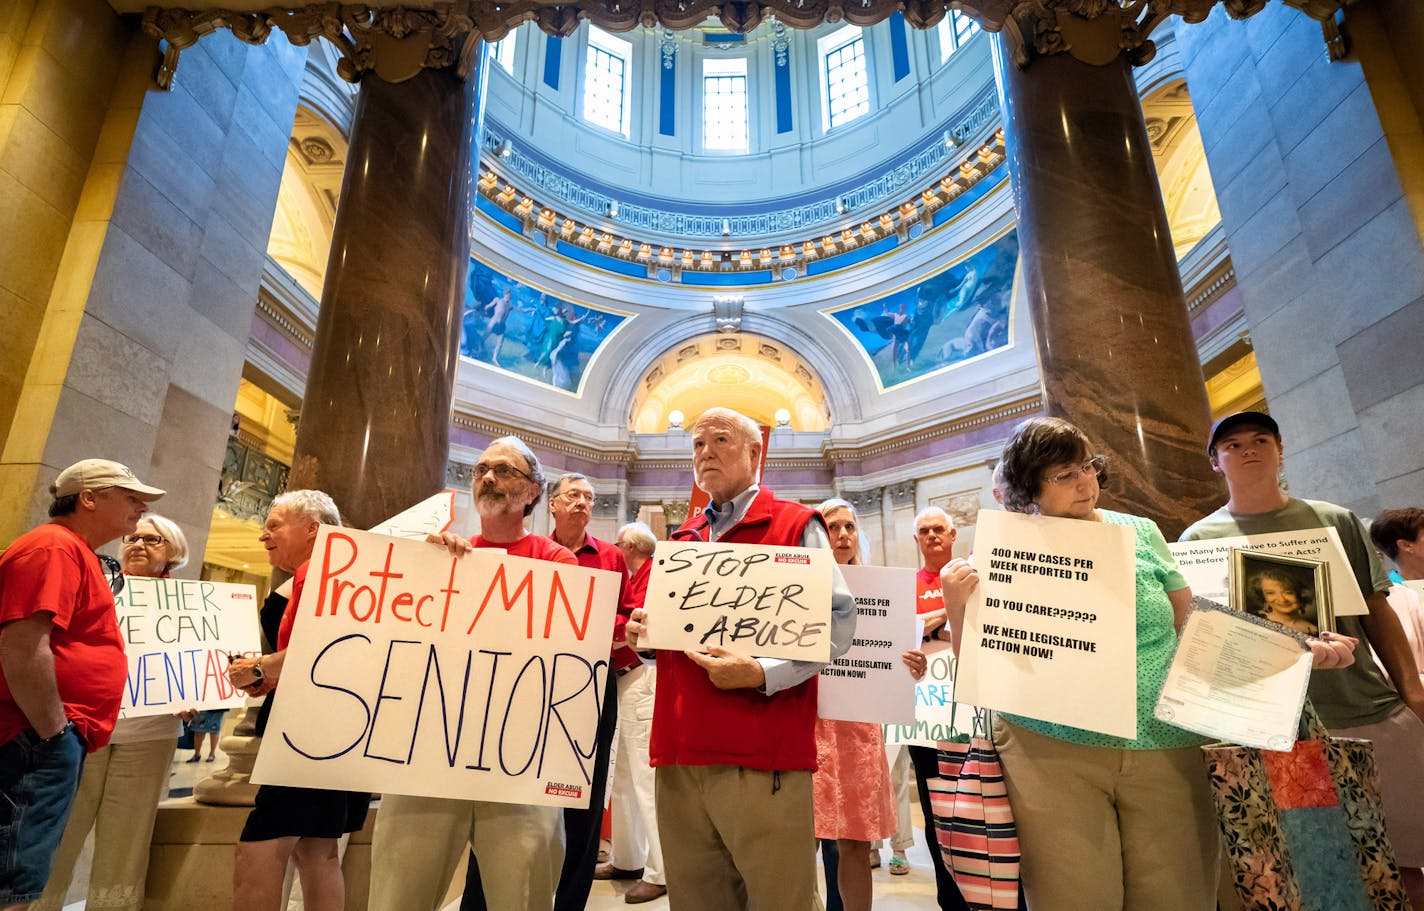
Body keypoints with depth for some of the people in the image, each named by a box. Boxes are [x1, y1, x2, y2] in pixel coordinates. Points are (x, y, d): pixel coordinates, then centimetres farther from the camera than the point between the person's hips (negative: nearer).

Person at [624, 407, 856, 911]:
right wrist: (644, 634, 3)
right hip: (680, 754, 6)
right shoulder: (682, 539, 17)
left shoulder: (796, 524, -1)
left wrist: (763, 674, -20)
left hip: (763, 758, -5)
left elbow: (837, 621, -9)